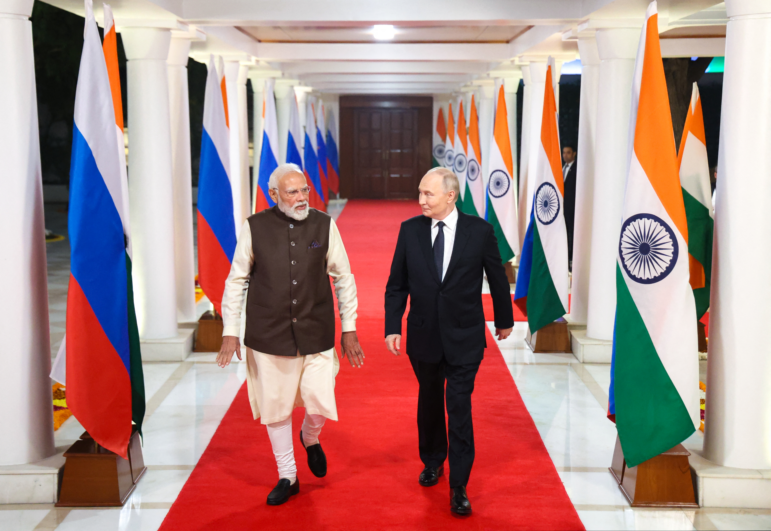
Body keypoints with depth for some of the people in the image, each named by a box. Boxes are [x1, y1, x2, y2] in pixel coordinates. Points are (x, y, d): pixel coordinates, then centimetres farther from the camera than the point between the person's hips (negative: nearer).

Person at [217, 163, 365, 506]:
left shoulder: (324, 225, -1)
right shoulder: (254, 228, -3)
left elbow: (343, 278, 6)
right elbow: (236, 281, 4)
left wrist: (349, 329, 5)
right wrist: (230, 332, 1)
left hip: (316, 333, 0)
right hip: (268, 335, 0)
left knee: (321, 405, -5)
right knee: (276, 408, 9)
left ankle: (310, 438, 33)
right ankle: (287, 477, 29)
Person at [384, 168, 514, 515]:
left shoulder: (480, 231, -8)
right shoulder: (410, 230, -2)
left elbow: (497, 277, 6)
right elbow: (397, 284, 2)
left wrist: (504, 319, 15)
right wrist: (393, 327, -5)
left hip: (464, 337, -2)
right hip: (423, 334, 3)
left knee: (459, 407, -4)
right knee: (429, 402, 18)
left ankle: (459, 486, 7)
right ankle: (432, 462, 40)